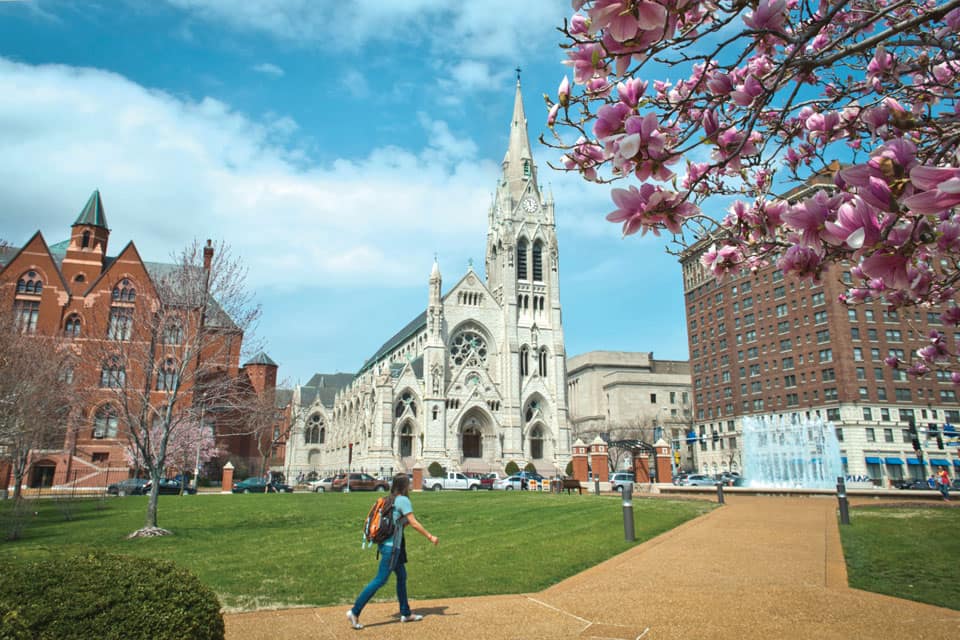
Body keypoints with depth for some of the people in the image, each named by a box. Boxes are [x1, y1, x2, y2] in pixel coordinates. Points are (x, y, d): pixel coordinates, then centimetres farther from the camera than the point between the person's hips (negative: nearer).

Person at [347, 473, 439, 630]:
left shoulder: (391, 500, 12)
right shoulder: (403, 500, -13)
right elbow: (414, 523, -15)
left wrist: (407, 522, 13)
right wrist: (430, 536, -9)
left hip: (387, 544, 9)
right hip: (391, 546, -9)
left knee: (402, 576, 16)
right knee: (380, 580, -5)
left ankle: (406, 613, 25)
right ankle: (355, 612, -2)